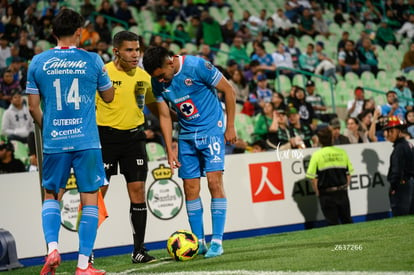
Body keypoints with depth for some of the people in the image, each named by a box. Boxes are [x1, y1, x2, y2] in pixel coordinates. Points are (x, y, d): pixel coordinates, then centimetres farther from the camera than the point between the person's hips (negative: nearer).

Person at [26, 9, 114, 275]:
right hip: (87, 141, -2)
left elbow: (33, 106, 4)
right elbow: (108, 96, 11)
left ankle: (52, 248, -2)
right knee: (90, 200, 6)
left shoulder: (38, 62, 1)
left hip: (53, 142, 2)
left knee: (51, 196, 18)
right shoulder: (92, 60, -2)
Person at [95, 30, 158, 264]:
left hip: (134, 136, 4)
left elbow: (153, 106, 21)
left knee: (138, 190, -1)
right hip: (106, 136, -4)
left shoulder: (143, 76, 6)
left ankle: (139, 250, 7)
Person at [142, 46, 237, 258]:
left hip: (212, 130, -5)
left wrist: (230, 127, -8)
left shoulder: (197, 66, -19)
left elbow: (228, 90, -10)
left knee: (214, 182, -13)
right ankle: (199, 242, 11)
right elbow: (164, 116, 7)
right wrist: (169, 150, 1)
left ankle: (217, 241, -9)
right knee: (190, 187, 2)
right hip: (186, 135, 5)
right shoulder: (158, 82, -4)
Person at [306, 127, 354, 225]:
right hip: (342, 193, 3)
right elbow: (348, 174, 8)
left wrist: (318, 193, 4)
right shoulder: (342, 152, 3)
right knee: (347, 222, 12)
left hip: (326, 194, -3)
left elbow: (313, 179, -9)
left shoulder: (317, 155, -7)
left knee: (333, 223, 2)